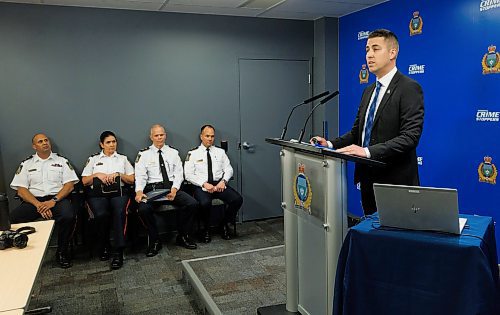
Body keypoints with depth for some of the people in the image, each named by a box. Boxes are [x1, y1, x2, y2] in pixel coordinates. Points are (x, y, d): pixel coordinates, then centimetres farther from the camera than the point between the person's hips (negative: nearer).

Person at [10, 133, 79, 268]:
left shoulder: (62, 161, 13)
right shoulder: (26, 164, 15)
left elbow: (69, 185, 3)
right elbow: (21, 190, 5)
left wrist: (54, 201, -13)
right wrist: (38, 204, -12)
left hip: (57, 198, -1)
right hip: (33, 200, 2)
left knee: (69, 216, -34)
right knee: (12, 218, -28)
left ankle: (62, 252, -10)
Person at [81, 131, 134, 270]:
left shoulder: (122, 158, 20)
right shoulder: (93, 159, 19)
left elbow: (131, 179, 13)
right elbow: (84, 181, 14)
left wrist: (118, 174, -3)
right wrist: (97, 175, -4)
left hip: (118, 192, 0)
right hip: (97, 193, 0)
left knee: (120, 212, -34)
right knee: (101, 215, -33)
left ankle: (119, 252, -33)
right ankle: (104, 246, -9)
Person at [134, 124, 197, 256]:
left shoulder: (173, 152, 14)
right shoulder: (143, 154, 8)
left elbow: (179, 173, 7)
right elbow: (140, 176, -2)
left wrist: (174, 189, -12)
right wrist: (139, 192, -23)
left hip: (172, 187, 2)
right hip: (152, 188, -2)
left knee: (192, 203, -23)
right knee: (144, 209, -33)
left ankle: (183, 237, -1)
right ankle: (154, 241, -9)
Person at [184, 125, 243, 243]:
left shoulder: (220, 152, 16)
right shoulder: (193, 153, 5)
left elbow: (228, 169, 12)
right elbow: (188, 175, -2)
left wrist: (223, 181, -9)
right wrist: (204, 184, -15)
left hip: (219, 184, 3)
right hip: (201, 186, -3)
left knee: (237, 199, -22)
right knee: (205, 203, -36)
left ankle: (224, 225, 3)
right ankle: (206, 229, -5)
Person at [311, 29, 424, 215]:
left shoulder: (409, 88, -11)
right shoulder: (369, 91, 14)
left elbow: (410, 136, -20)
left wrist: (368, 151, -28)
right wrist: (331, 144, -1)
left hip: (395, 180, -7)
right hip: (368, 179, 7)